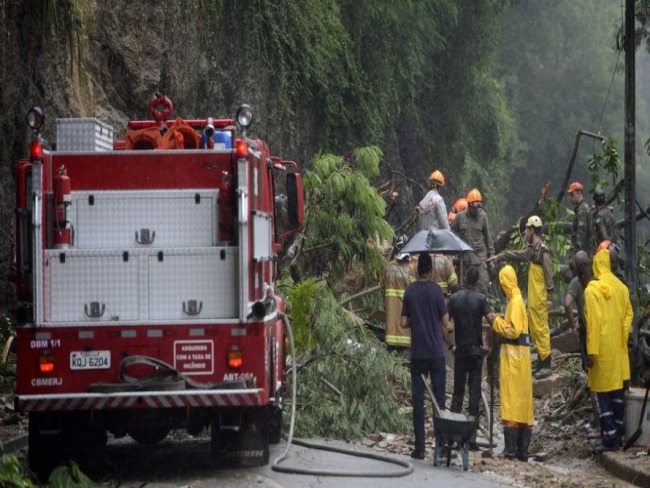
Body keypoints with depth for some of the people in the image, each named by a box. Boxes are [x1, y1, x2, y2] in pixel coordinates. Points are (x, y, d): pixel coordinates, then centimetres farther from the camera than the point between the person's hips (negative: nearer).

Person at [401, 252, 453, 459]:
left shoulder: (409, 291, 1)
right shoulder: (436, 290, -5)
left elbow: (404, 323, 2)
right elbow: (445, 322, -4)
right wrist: (449, 343, 15)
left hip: (417, 353, 2)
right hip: (436, 352, -2)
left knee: (418, 399, 3)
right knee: (439, 398, 3)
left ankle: (419, 447, 1)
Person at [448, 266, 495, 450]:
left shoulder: (454, 298, 2)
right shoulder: (481, 299, -5)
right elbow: (491, 320, -15)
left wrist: (450, 345, 12)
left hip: (460, 350, 2)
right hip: (476, 350, -2)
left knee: (457, 391, 11)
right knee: (474, 392, -1)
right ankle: (471, 438, -4)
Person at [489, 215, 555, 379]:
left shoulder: (542, 250, -15)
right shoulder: (532, 249, 14)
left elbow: (548, 274, -17)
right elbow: (516, 255, 31)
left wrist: (549, 297, -20)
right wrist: (499, 256, 32)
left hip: (540, 298, -10)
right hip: (533, 298, 10)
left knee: (541, 329, -9)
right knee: (534, 329, 12)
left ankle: (546, 365, -7)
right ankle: (541, 364, 18)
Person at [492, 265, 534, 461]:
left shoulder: (515, 301, -13)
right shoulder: (516, 299, 16)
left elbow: (514, 331, -19)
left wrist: (497, 322, -7)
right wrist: (502, 323, 10)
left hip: (513, 356, -10)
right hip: (519, 354, 10)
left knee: (511, 402, -10)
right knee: (522, 403, 9)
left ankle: (511, 449, -11)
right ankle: (522, 450, 12)